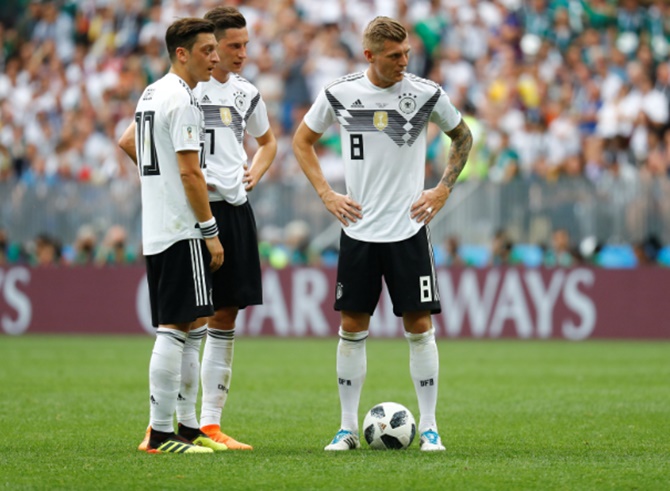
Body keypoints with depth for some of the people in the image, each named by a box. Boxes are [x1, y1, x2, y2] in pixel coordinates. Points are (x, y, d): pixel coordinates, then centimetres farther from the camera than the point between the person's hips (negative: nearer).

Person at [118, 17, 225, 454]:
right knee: (174, 329, -9)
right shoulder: (182, 100, -14)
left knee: (175, 330, 13)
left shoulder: (151, 94, 16)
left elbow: (128, 143, 32)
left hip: (155, 233, 10)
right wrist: (211, 232, -15)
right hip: (181, 231, -10)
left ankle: (183, 427, 17)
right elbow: (190, 173, -18)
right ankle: (161, 433, -10)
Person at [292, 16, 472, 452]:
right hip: (358, 230, 1)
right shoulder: (339, 94, -3)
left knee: (419, 325, -2)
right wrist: (327, 195, 3)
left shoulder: (426, 94, -4)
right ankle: (348, 428, 10)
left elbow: (463, 138, 12)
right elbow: (302, 141, 12)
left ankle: (429, 427, 4)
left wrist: (443, 190, 3)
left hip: (409, 228, -1)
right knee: (352, 326, 3)